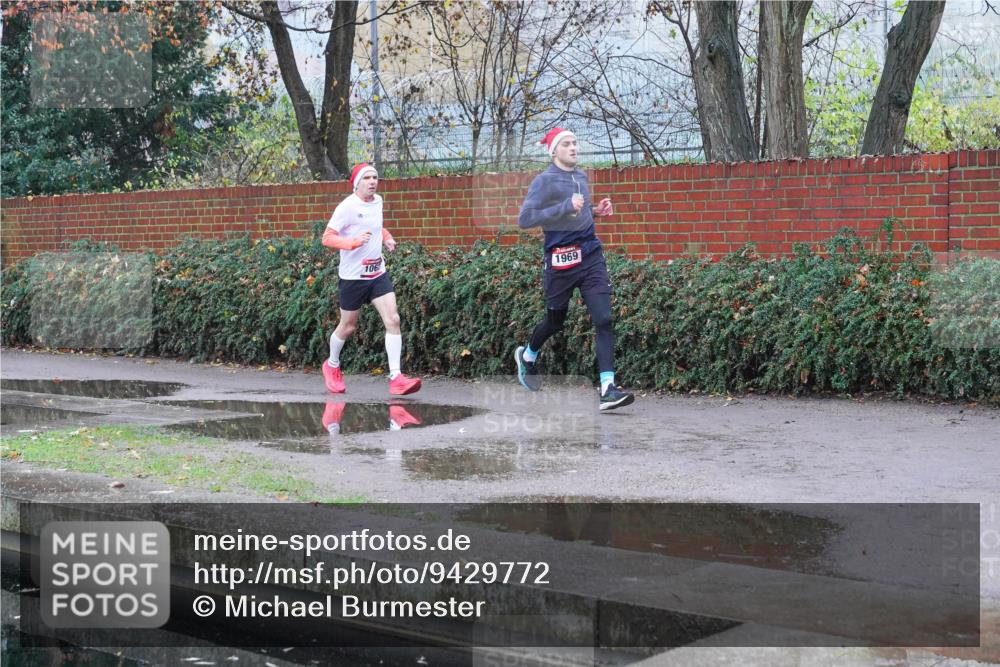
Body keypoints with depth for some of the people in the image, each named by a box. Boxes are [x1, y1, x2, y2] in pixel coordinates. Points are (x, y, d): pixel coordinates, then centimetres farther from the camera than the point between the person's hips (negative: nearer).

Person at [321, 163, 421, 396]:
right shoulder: (347, 207, -14)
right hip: (353, 275, -5)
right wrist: (353, 241, -29)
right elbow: (327, 238, -14)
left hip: (378, 272, 5)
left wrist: (387, 237, 7)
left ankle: (396, 378, -12)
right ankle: (332, 366, 38)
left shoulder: (378, 201, 7)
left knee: (392, 320, -11)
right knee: (348, 326, 10)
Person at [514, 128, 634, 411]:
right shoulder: (544, 181, -8)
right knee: (555, 320, 14)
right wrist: (566, 207, -23)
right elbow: (524, 219, -18)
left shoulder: (581, 176, 12)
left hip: (591, 255, 4)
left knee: (604, 319, -11)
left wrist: (595, 210, 7)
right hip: (561, 259, -4)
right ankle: (527, 355, 47)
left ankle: (608, 389, -15)